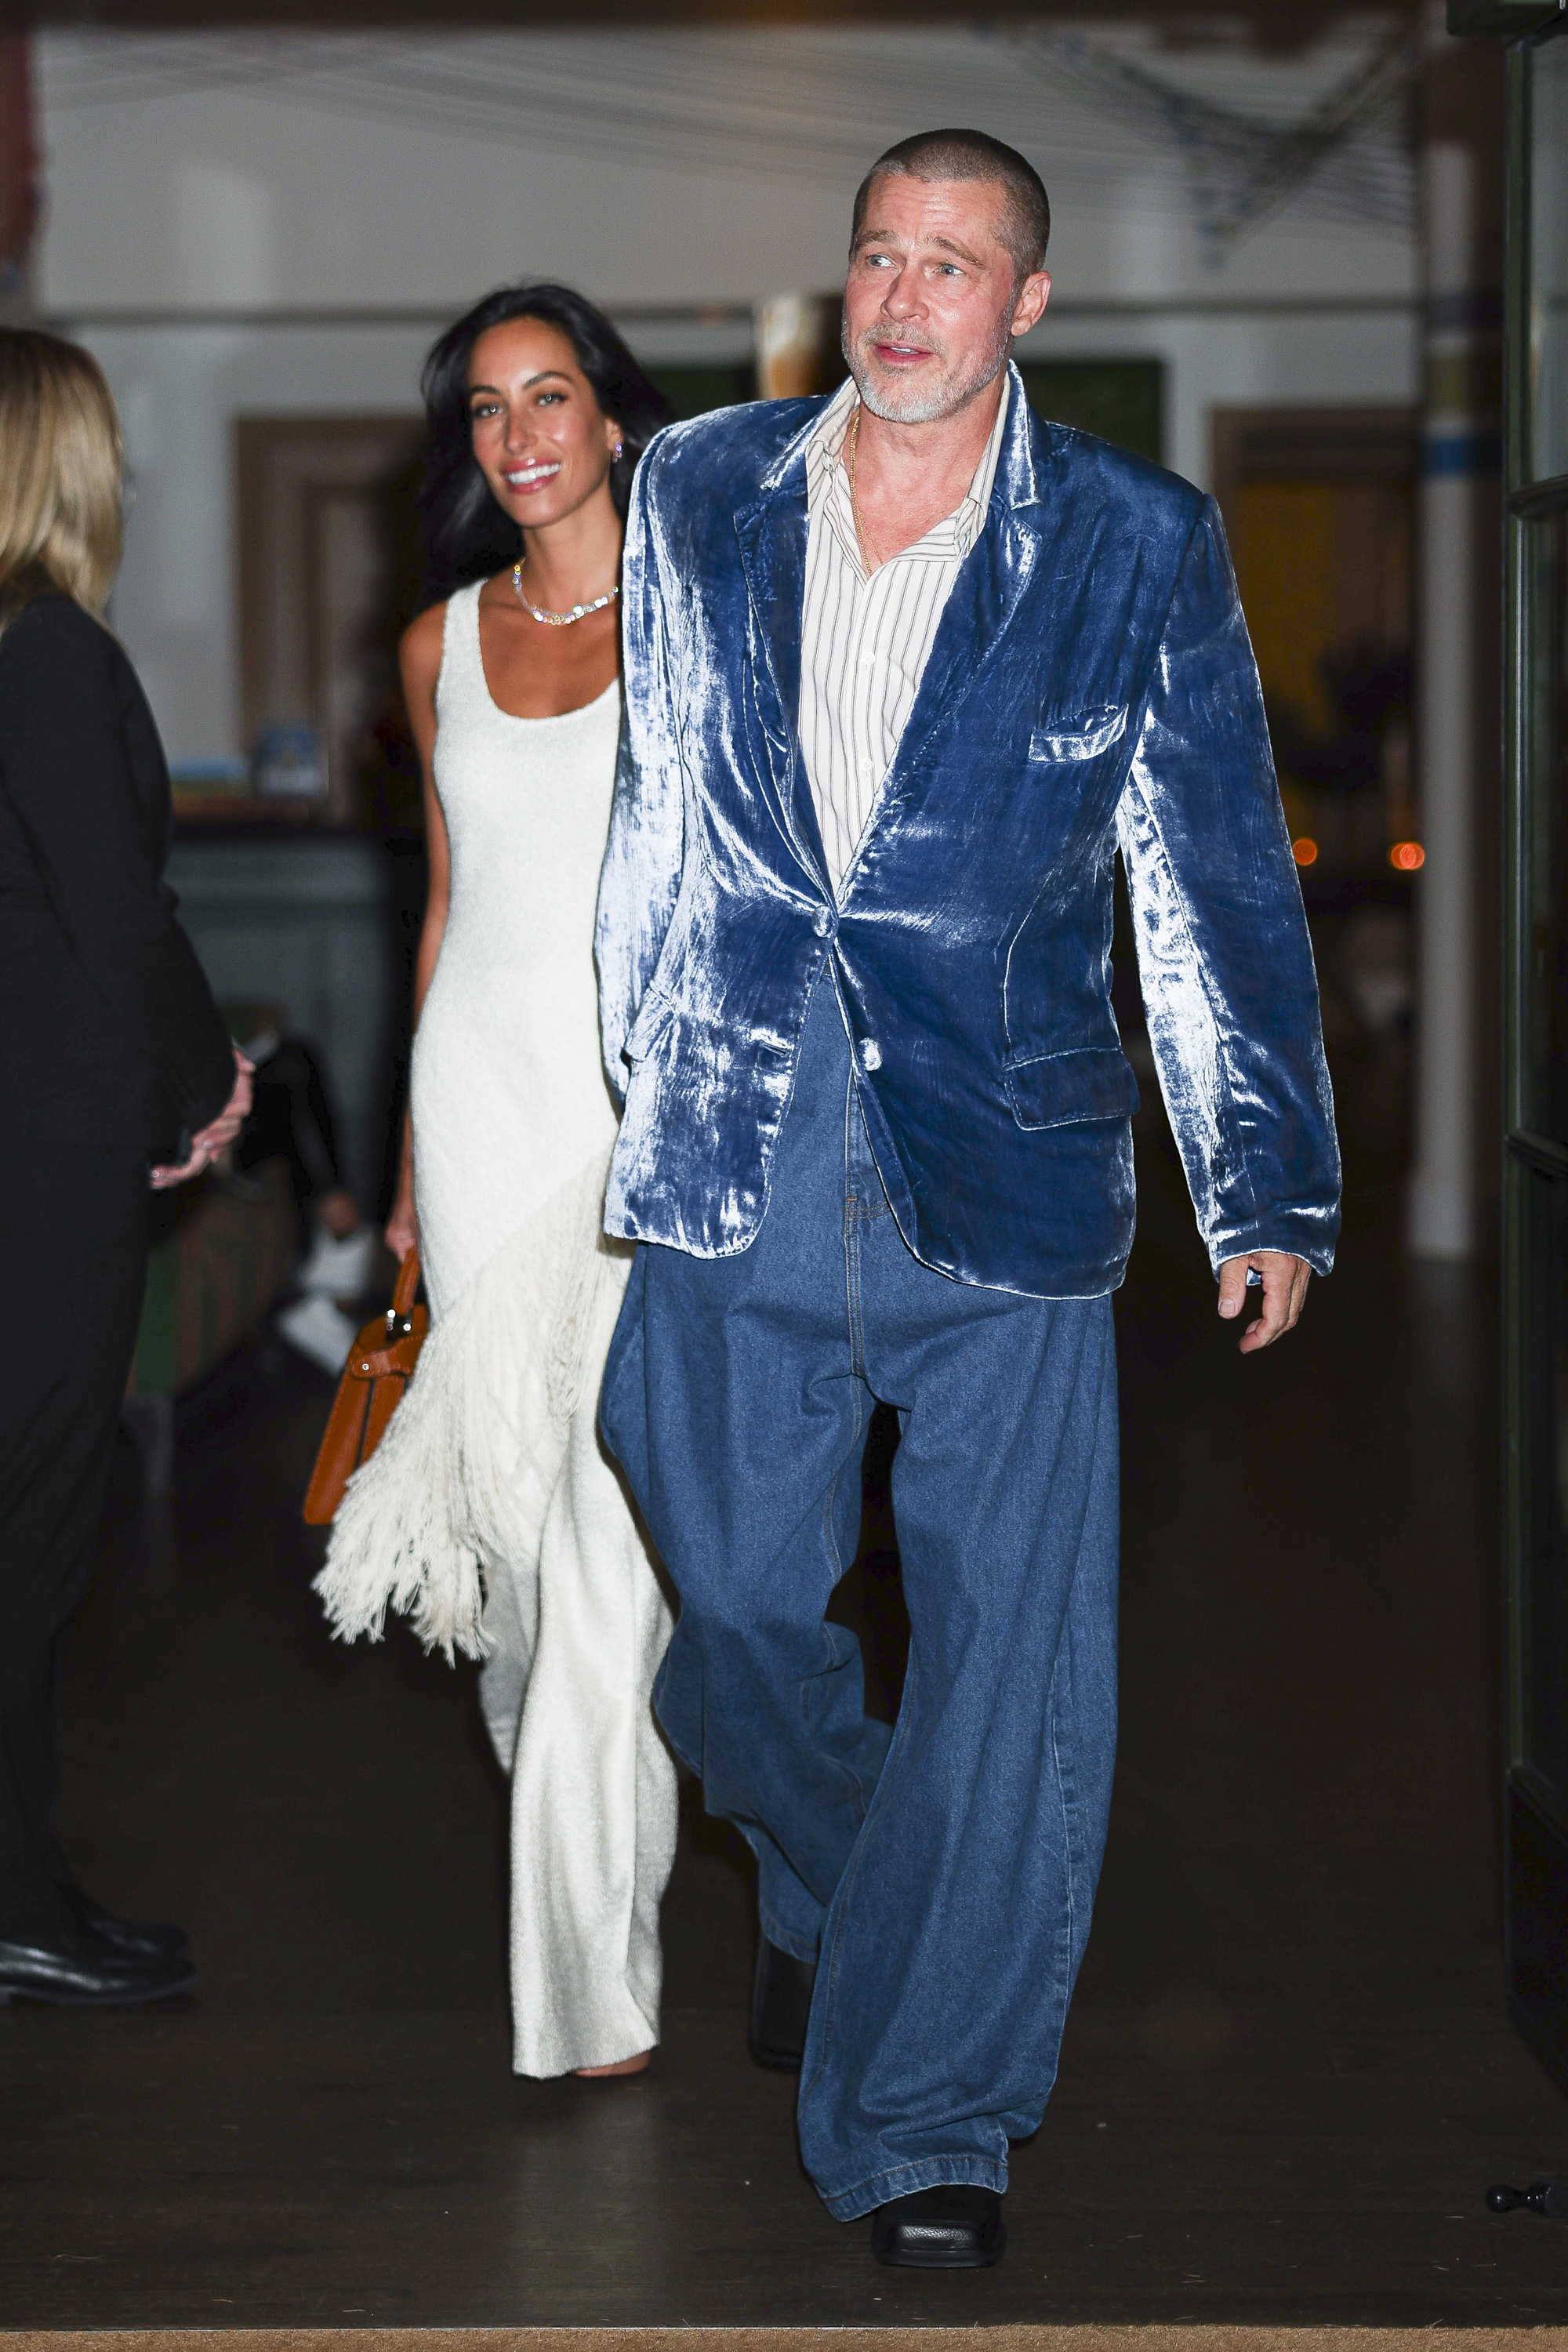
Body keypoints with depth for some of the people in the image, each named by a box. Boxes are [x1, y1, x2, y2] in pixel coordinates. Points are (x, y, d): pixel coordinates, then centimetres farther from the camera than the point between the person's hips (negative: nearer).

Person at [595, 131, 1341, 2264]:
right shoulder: (697, 501, 8)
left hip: (1005, 1178, -2)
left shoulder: (1141, 547, 0)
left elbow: (1220, 882, 4)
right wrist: (635, 1083, 21)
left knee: (1009, 1657, -4)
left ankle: (928, 2121, 10)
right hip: (731, 1155, 3)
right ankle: (825, 1888, 43)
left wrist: (1268, 1189, 3)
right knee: (731, 1606, 10)